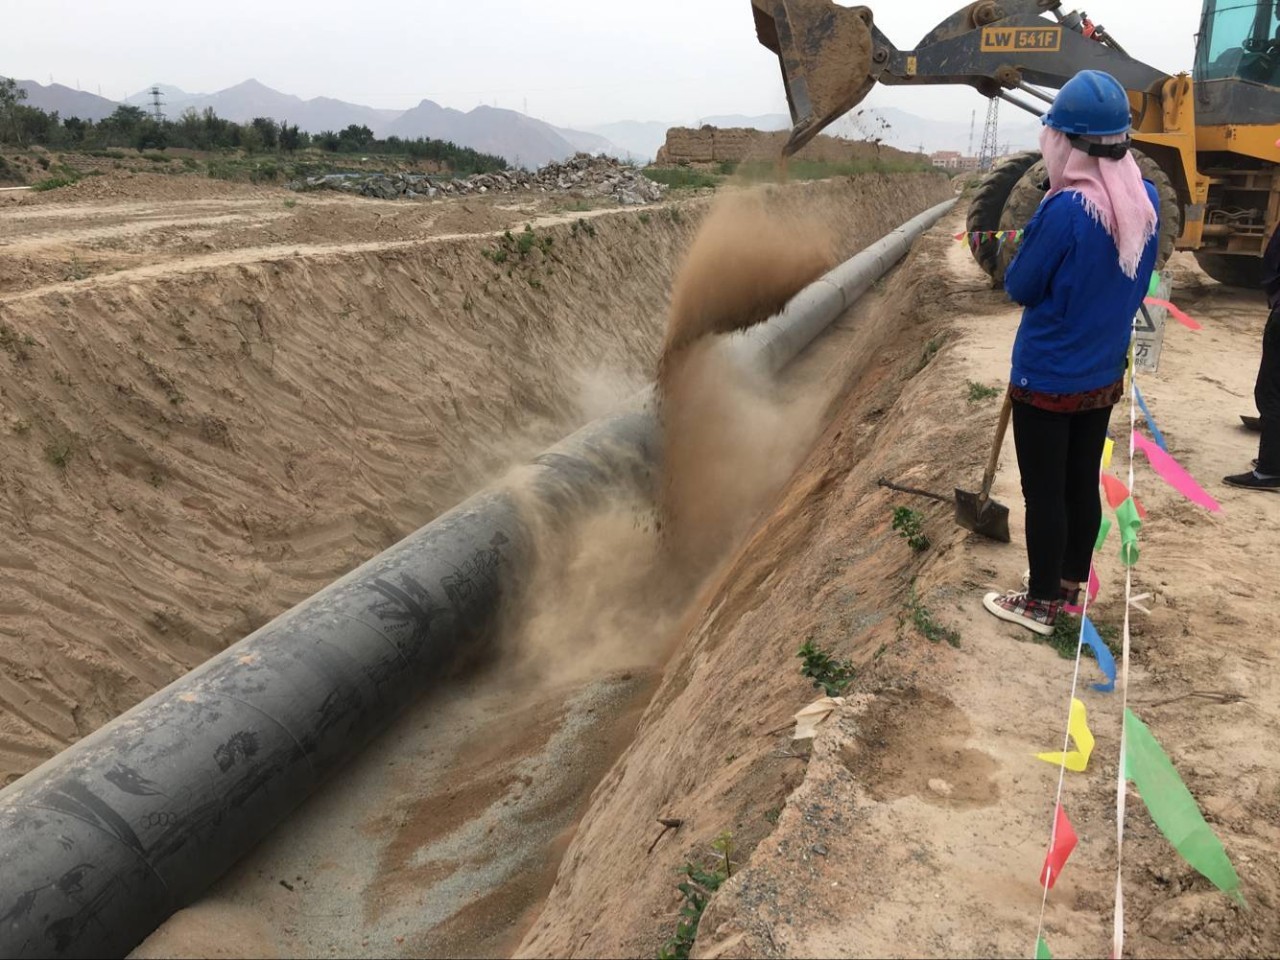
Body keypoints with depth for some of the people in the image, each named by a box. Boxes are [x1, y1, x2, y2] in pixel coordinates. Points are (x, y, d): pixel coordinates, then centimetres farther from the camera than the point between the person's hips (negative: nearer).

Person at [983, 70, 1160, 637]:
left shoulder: (1064, 210, -24)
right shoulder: (1146, 200, -1)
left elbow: (1019, 287, -12)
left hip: (1047, 380, -7)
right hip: (1104, 374, 7)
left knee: (1044, 493, 5)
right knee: (1083, 483, 18)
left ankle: (1041, 604, 19)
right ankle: (1071, 587, 33)